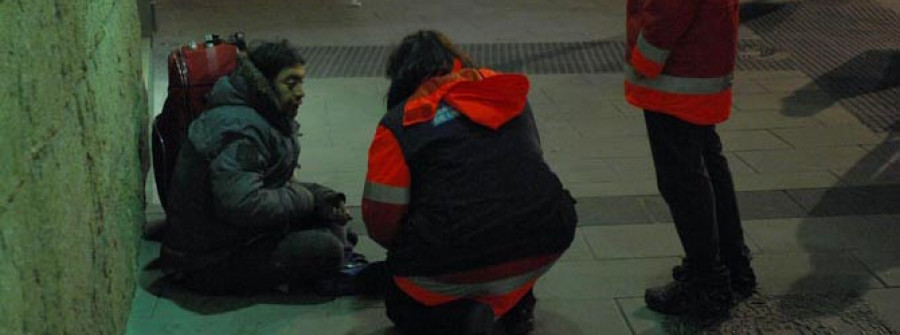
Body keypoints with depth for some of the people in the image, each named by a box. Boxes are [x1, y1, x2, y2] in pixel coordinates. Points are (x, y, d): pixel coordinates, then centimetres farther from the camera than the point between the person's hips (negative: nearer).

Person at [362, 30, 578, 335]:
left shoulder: (398, 124, 1)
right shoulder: (506, 92, 15)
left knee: (403, 306, 25)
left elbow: (382, 220, -2)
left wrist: (413, 251, 20)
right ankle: (516, 303, 26)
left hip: (454, 260, -4)